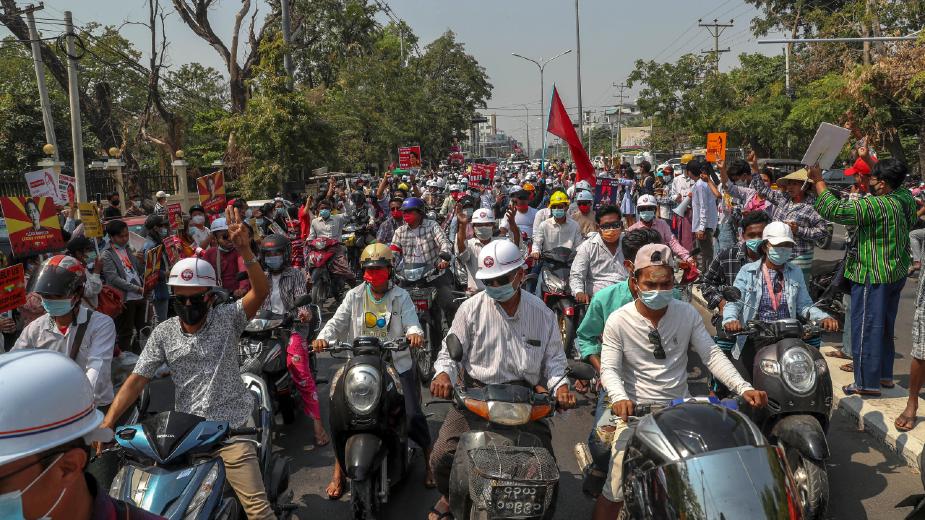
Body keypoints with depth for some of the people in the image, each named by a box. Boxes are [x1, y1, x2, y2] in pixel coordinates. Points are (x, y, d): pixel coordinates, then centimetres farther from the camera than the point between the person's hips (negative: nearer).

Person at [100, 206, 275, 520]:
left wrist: (246, 252, -38)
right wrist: (107, 423, -8)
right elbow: (137, 380, 2)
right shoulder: (163, 334, 2)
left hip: (232, 428, -3)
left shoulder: (227, 320, -6)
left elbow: (261, 292, -22)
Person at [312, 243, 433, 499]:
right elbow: (337, 322, -3)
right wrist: (323, 338, -24)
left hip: (397, 365, -1)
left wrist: (415, 334, -35)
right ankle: (338, 471, 9)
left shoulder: (401, 296, 4)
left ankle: (429, 460, 14)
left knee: (413, 415, -11)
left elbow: (411, 322, -10)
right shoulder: (354, 296, 8)